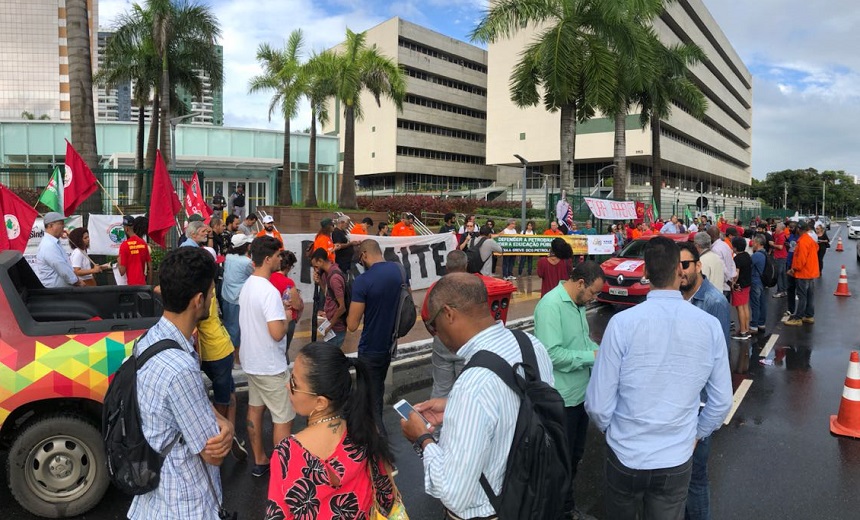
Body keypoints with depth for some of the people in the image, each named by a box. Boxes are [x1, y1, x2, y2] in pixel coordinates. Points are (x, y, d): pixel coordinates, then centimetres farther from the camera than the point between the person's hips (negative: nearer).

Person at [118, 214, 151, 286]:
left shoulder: (124, 245, -11)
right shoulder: (143, 243, 4)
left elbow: (122, 272, -11)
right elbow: (150, 267, 8)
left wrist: (118, 262, 9)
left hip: (131, 284, -5)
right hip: (143, 284, 5)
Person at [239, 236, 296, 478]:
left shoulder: (247, 286, 4)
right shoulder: (269, 291, -26)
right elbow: (277, 333, -29)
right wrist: (286, 316, -12)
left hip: (251, 361, 9)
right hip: (271, 366, -9)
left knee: (255, 409, 19)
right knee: (283, 419, 3)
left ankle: (259, 461, 32)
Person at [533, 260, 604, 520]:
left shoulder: (578, 304, 6)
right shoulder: (551, 305, -24)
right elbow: (552, 353, -30)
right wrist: (592, 357, -21)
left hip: (581, 392, 9)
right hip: (562, 399, -9)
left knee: (576, 453, 23)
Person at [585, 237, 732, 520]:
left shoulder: (622, 322, -19)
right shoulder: (710, 325, -10)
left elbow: (598, 405, -14)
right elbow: (721, 401, 0)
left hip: (625, 456, -1)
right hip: (677, 461, 2)